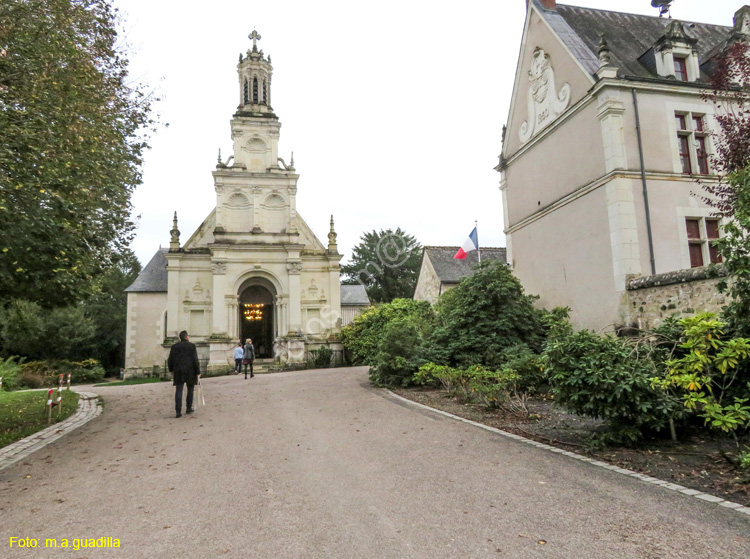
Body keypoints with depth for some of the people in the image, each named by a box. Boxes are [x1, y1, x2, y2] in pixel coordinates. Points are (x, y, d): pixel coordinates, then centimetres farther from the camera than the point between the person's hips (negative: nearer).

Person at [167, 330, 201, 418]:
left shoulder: (174, 347, 6)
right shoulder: (192, 346, -4)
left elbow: (170, 360, 8)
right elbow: (195, 360, -9)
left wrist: (171, 369, 25)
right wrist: (198, 372, -3)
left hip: (178, 372, 2)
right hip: (190, 371, -2)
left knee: (178, 391, 2)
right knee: (190, 389, 16)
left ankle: (178, 411, -6)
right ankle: (189, 408, 20)